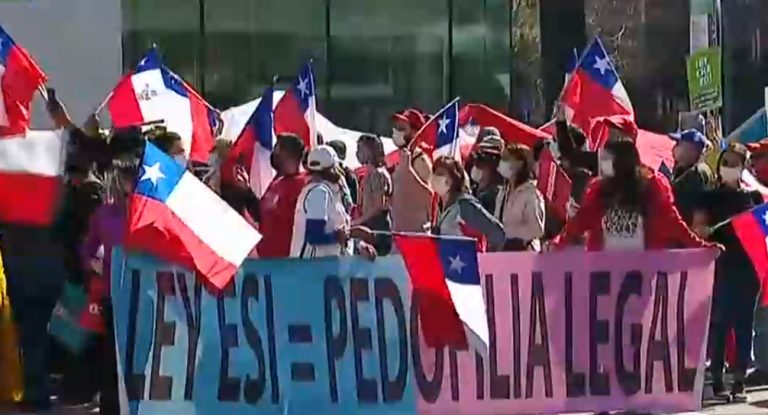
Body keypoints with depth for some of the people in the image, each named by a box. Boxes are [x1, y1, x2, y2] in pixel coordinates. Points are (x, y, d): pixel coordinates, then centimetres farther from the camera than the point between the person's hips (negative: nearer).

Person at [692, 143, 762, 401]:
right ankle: (716, 379, 2)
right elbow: (698, 229, 0)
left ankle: (739, 381, 6)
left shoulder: (754, 196, 10)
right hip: (719, 267, -2)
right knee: (719, 322, -3)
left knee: (744, 324, 2)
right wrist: (709, 230, -22)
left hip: (748, 268, 2)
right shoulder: (710, 197, 6)